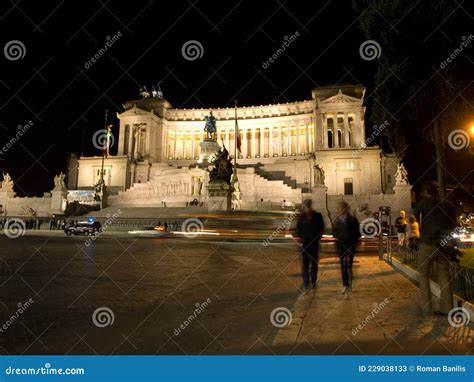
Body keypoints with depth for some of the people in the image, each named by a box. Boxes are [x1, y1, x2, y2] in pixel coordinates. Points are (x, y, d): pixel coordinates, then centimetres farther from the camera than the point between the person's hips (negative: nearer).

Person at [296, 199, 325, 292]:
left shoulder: (317, 216, 0)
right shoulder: (302, 217, 1)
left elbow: (322, 228, 6)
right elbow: (298, 229, 9)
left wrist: (318, 237, -3)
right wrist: (300, 237, -4)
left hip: (314, 242, 0)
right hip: (305, 243, 0)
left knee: (314, 263, 10)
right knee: (305, 264, -1)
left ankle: (313, 282, 25)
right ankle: (306, 284, 5)